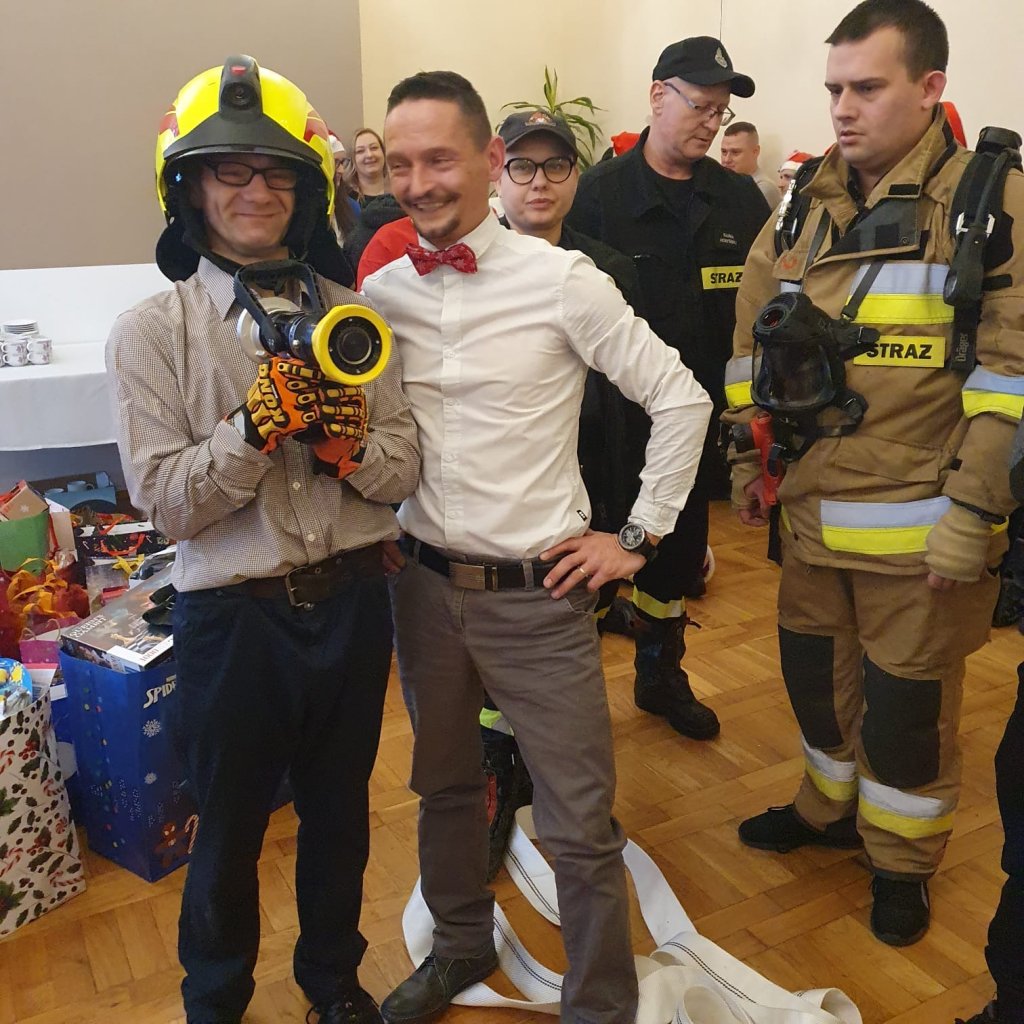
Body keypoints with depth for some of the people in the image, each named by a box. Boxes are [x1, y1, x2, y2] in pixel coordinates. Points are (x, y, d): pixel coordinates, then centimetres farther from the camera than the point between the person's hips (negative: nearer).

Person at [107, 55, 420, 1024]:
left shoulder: (350, 317, 0)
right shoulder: (151, 331, -7)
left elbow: (405, 471, -1)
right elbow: (164, 500, -13)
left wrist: (351, 441, -21)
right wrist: (257, 424, -26)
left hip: (352, 604, 3)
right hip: (234, 616, -2)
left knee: (340, 811, 22)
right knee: (229, 829, 18)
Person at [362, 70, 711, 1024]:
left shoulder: (561, 281, -10)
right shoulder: (380, 290, 2)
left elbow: (681, 399, -5)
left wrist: (637, 535, -4)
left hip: (536, 591, -4)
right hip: (422, 581, 5)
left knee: (579, 825, 3)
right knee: (443, 785, 22)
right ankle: (460, 945, 48)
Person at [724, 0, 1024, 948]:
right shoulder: (806, 205, 7)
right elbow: (754, 341, 14)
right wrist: (747, 458, 12)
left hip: (918, 524, -5)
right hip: (810, 511, 5)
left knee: (905, 703, 10)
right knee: (816, 675, 20)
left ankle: (902, 859, 35)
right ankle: (829, 807, 46)